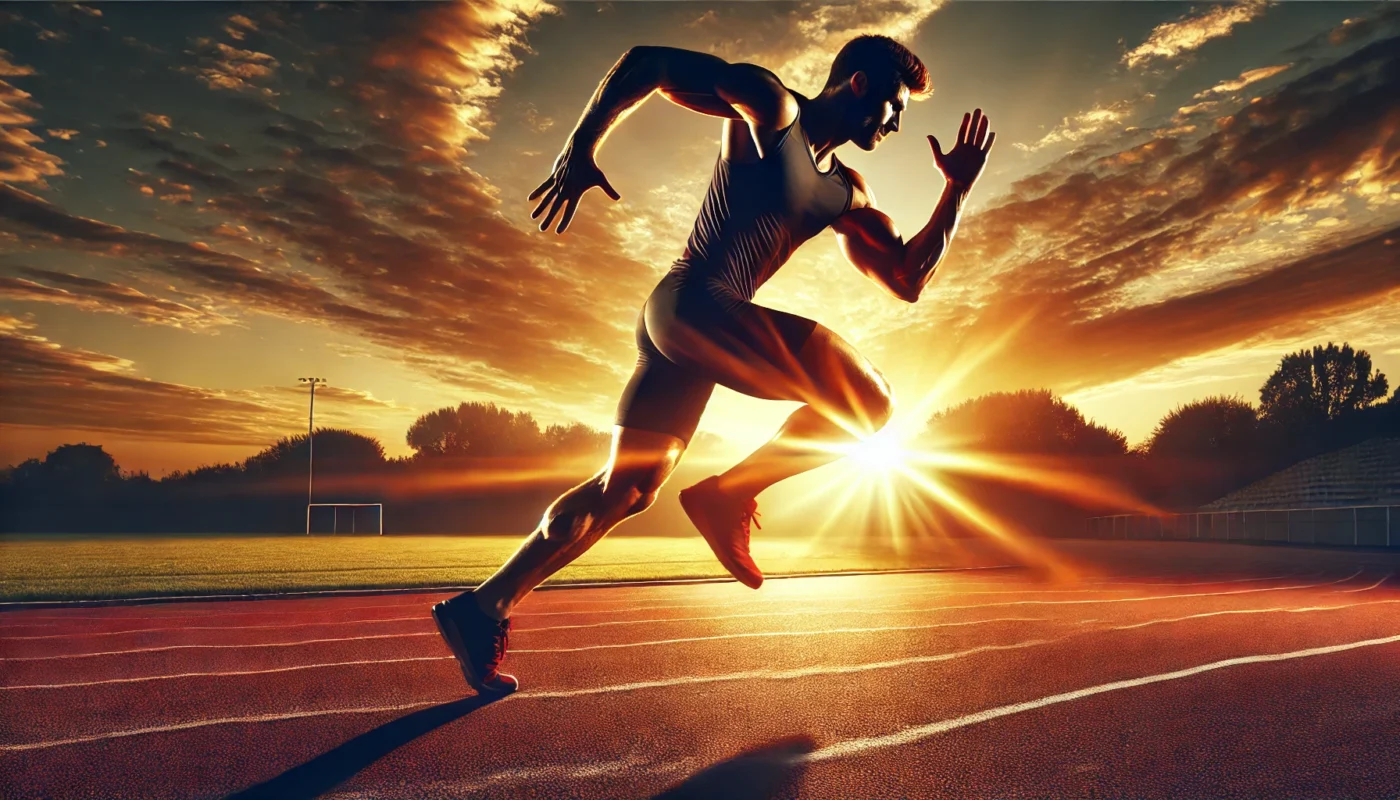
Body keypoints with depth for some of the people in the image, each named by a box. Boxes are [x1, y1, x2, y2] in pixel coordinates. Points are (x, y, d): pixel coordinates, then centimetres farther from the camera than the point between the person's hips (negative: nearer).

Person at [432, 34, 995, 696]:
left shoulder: (847, 194, 23)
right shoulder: (770, 106, 1)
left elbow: (907, 280, 21)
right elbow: (644, 61, -1)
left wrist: (958, 189, 16)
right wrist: (581, 145, -12)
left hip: (702, 331, 9)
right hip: (689, 301, -9)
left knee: (623, 493, 10)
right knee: (867, 401, -13)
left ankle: (483, 608, 16)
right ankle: (728, 495, -5)